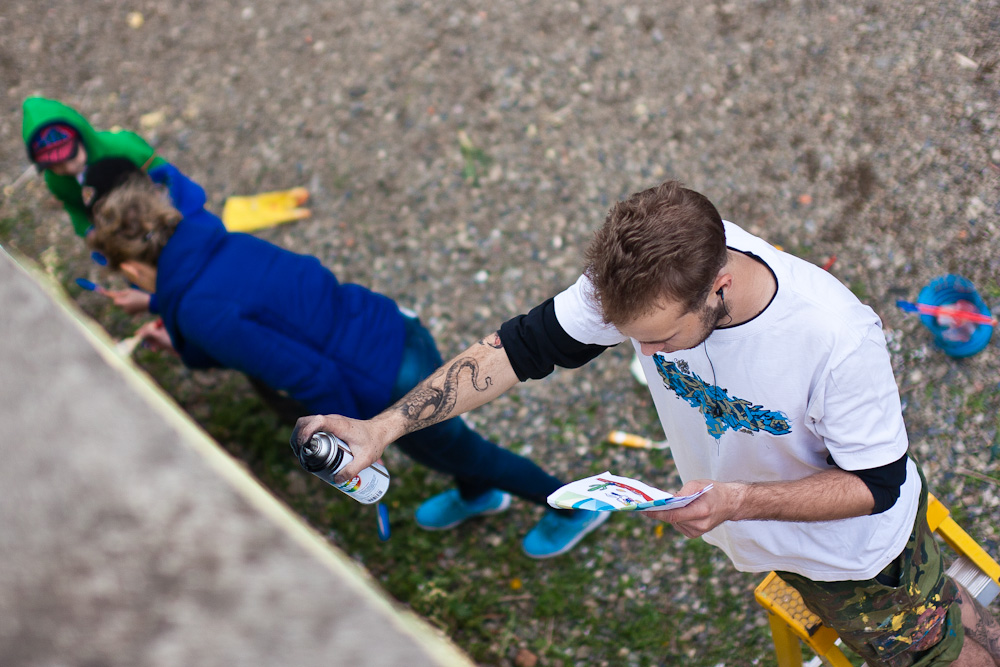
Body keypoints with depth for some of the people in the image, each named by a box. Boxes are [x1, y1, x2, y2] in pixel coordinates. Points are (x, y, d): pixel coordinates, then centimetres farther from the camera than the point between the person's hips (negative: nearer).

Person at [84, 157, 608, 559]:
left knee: (461, 452, 24)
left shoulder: (202, 312, -24)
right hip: (399, 334, 7)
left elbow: (311, 377, -27)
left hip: (397, 389, -7)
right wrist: (184, 344, 20)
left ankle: (576, 505, 48)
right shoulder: (226, 244, 1)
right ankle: (476, 496, 68)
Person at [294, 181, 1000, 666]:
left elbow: (875, 484, -27)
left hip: (855, 544, -4)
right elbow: (524, 345, -21)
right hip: (754, 528, 4)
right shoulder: (648, 274, -30)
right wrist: (382, 428, -28)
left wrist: (737, 501, -40)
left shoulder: (837, 339, -42)